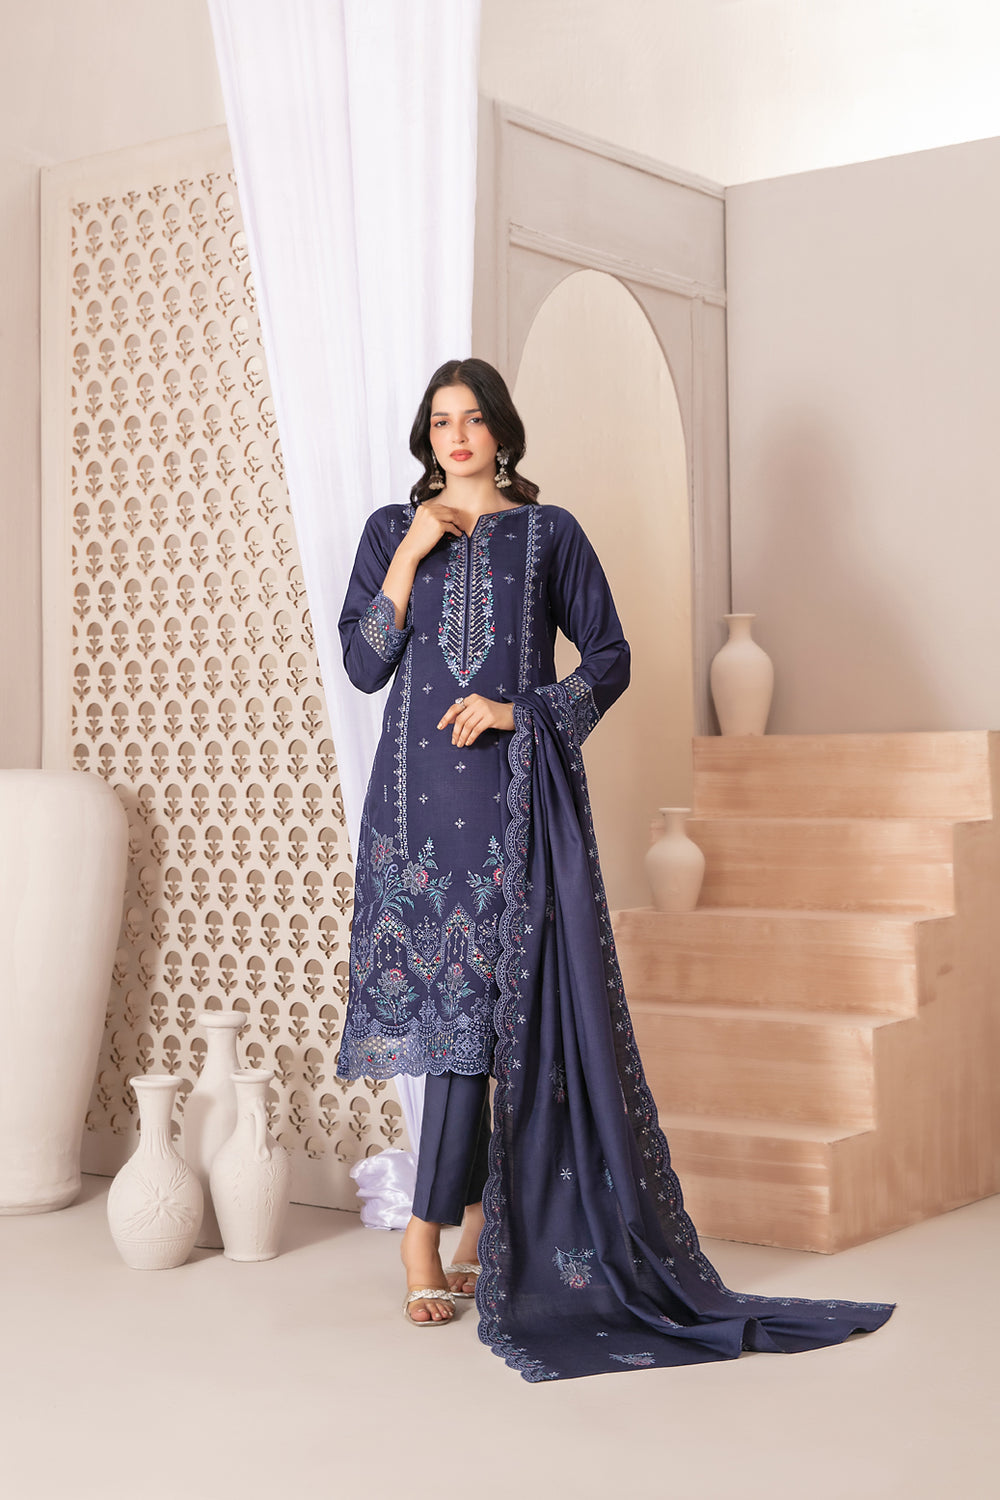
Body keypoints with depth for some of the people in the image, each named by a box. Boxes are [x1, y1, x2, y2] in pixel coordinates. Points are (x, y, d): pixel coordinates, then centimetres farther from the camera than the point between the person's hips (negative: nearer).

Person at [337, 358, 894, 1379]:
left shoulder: (550, 534, 9)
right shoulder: (391, 530, 12)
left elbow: (609, 657, 5)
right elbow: (363, 665, 3)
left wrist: (522, 710, -9)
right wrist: (411, 554, -4)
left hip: (522, 789, -1)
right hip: (422, 789, 1)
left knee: (500, 1001, -7)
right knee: (457, 1002, -2)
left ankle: (428, 1234, 2)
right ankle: (485, 1219, 11)